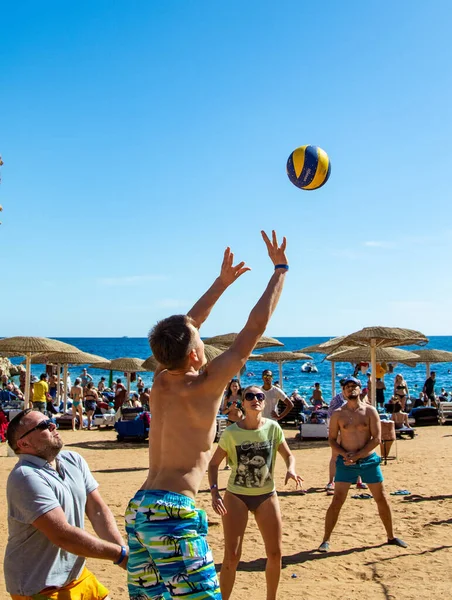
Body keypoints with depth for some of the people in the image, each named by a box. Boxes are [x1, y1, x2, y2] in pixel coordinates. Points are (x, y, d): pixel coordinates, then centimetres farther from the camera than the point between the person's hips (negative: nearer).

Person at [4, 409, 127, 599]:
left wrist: (125, 551, -14)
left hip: (77, 576, 7)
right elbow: (63, 535, -26)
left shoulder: (73, 460, 3)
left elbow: (98, 511, 0)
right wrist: (121, 555, -22)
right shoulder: (26, 477, -22)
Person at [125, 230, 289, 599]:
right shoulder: (205, 385, -8)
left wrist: (222, 283, 34)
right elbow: (256, 326, -5)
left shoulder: (161, 381, 10)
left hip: (139, 507, 8)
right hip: (173, 512, -8)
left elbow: (186, 326, 25)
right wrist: (280, 269, 4)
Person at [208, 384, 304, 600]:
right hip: (236, 495, -3)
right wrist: (214, 491, -20)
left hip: (266, 495, 3)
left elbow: (288, 455, 4)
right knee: (232, 556, -6)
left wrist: (291, 469, -18)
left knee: (275, 553, 6)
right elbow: (213, 464, -6)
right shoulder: (231, 433, -12)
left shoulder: (273, 427, -6)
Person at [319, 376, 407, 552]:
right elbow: (332, 439, 2)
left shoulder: (370, 411, -3)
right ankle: (326, 540, 3)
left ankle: (391, 537, 26)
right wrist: (344, 454, -15)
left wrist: (357, 455, -16)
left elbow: (377, 439, -8)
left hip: (368, 460, 1)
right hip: (346, 463, -1)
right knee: (337, 501, -5)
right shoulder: (338, 414, -1)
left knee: (381, 499, 9)